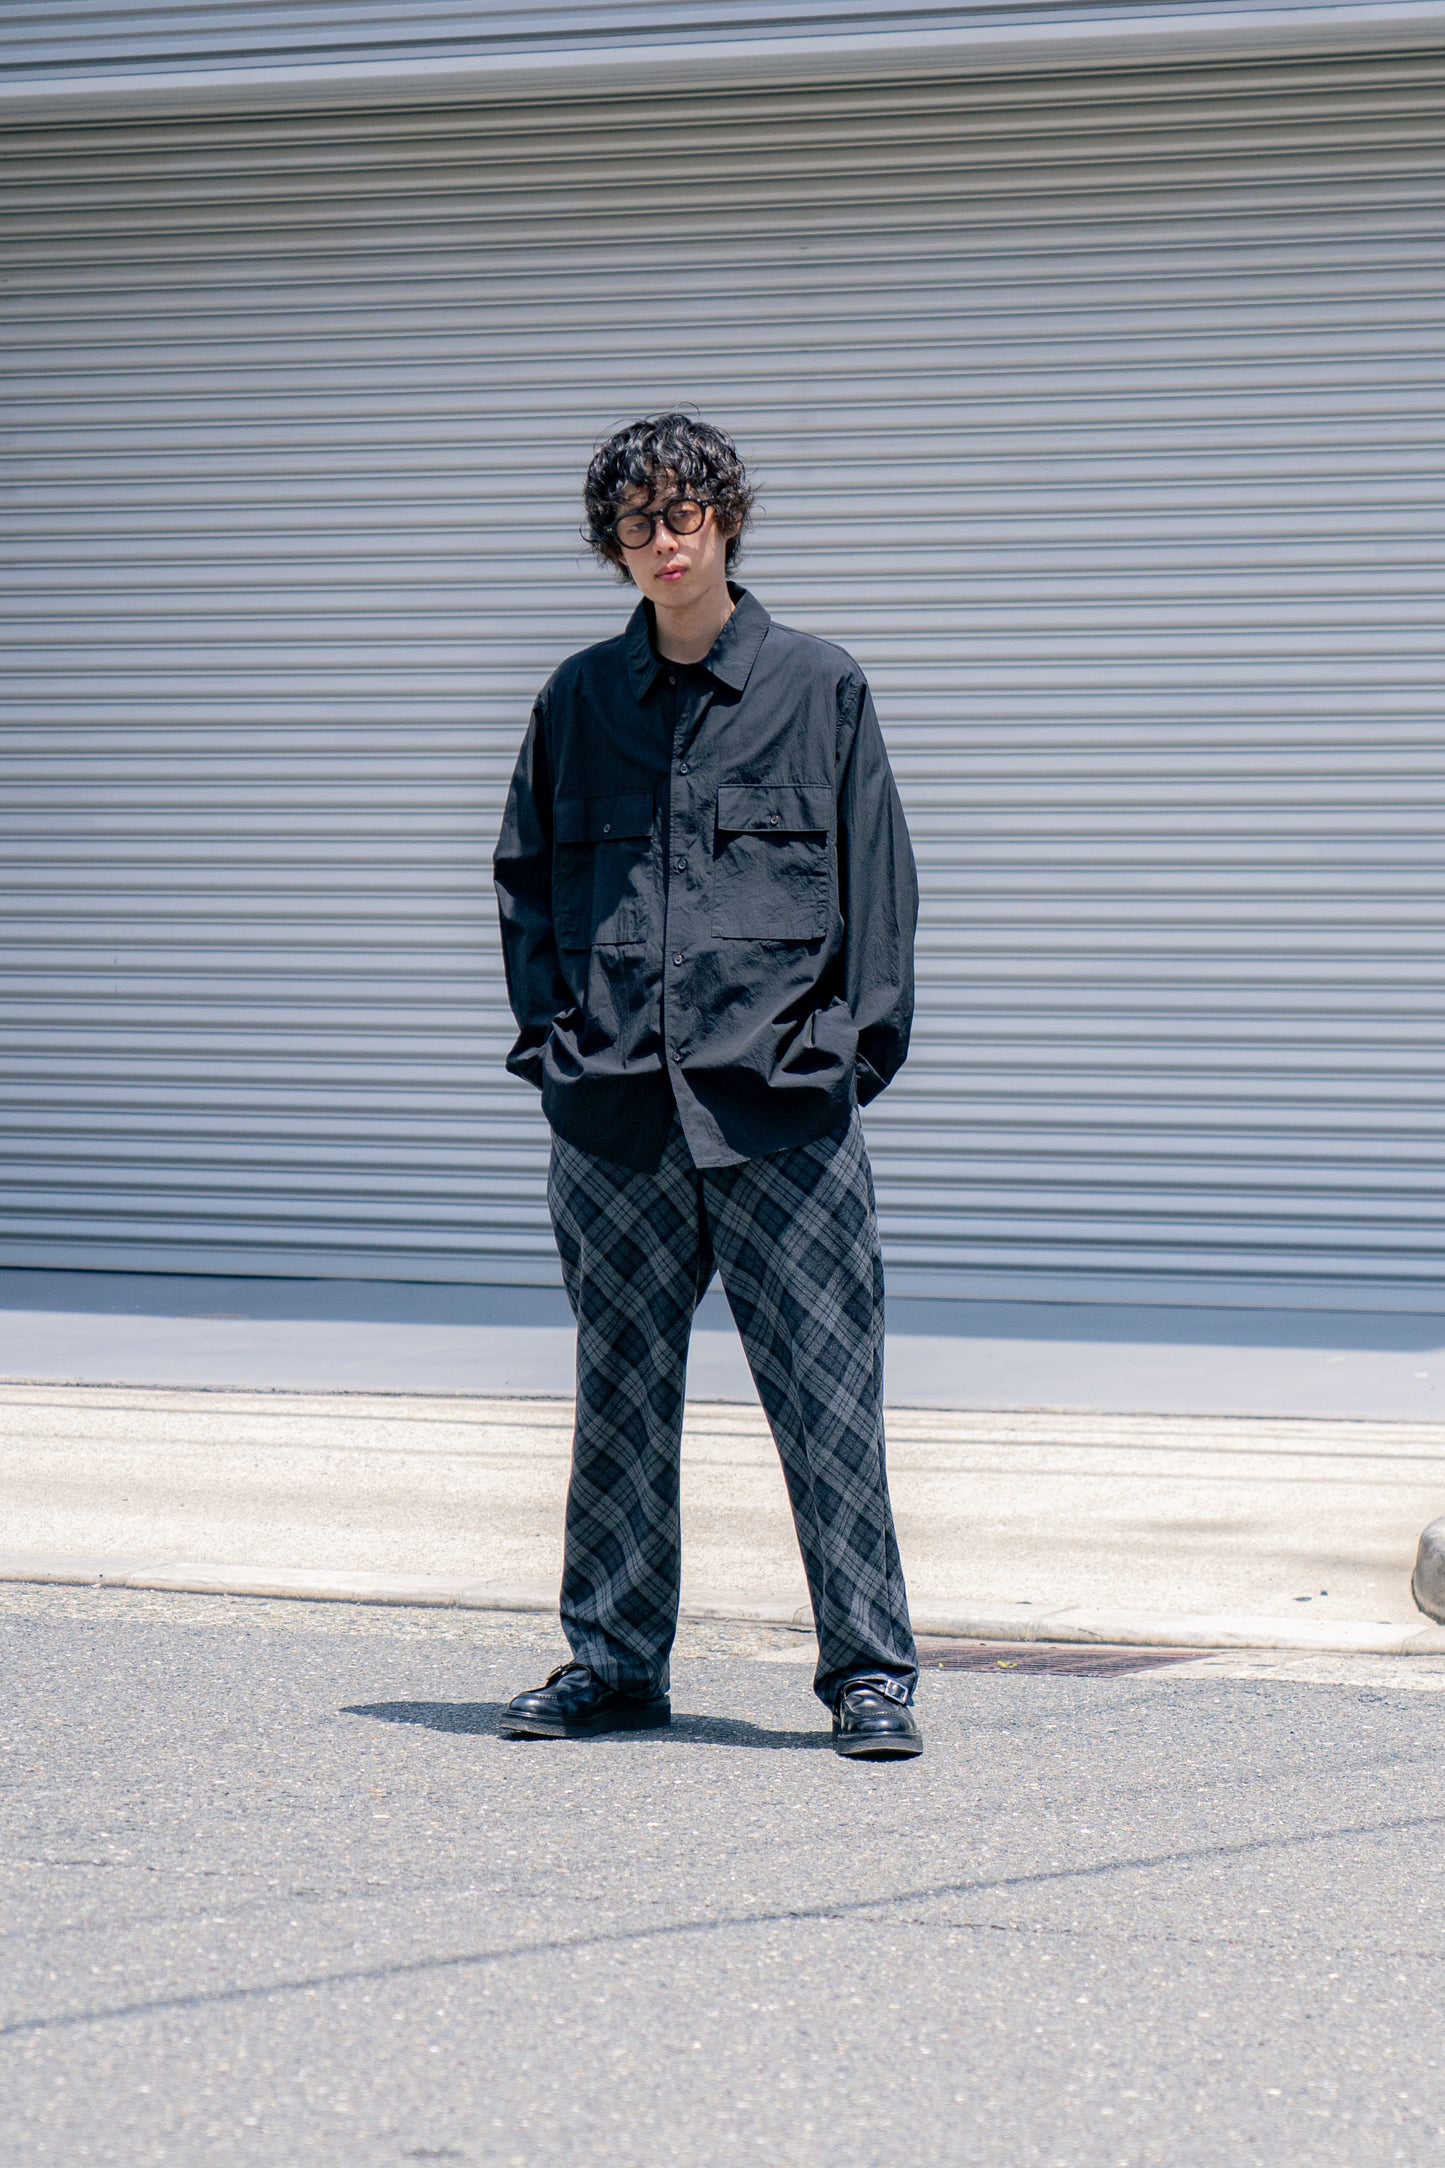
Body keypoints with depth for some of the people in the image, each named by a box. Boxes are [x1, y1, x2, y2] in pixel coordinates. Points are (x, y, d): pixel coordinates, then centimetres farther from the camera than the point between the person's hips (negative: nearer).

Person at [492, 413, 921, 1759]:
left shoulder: (820, 689, 6)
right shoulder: (578, 703, 12)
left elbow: (877, 879, 6)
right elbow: (524, 874, 19)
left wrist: (858, 1037, -3)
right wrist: (550, 1023, 7)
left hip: (781, 1104, -3)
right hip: (613, 1107, 3)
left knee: (827, 1393, -4)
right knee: (619, 1395, 9)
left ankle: (868, 1671, 2)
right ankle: (613, 1662, 18)